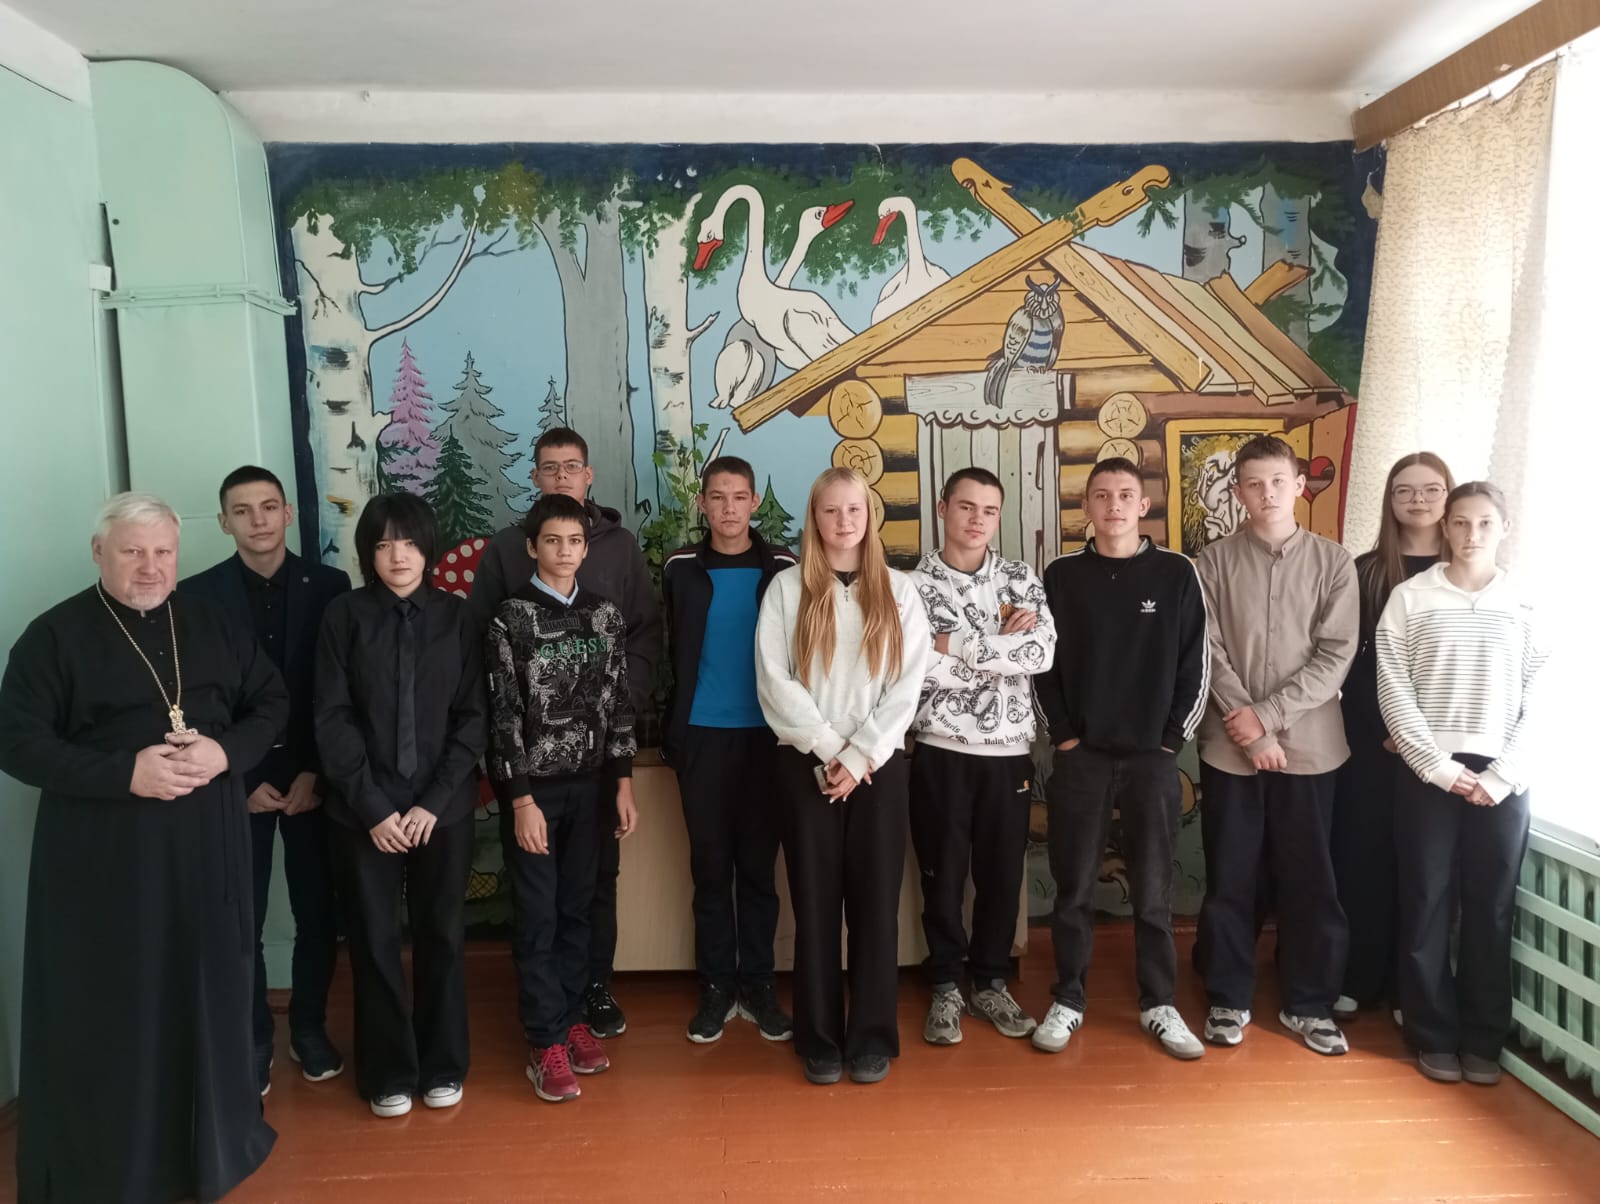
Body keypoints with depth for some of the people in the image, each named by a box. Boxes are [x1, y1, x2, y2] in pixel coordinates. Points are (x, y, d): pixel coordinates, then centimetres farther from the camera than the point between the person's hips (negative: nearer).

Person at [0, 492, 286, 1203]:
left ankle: (211, 1139, 30)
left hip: (208, 848, 4)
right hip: (103, 857, -3)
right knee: (110, 1010, 5)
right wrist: (125, 773, -20)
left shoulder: (211, 624, 7)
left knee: (207, 992, 12)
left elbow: (273, 700, 9)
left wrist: (226, 752, -11)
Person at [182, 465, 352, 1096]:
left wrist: (317, 772, -7)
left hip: (313, 775, 1)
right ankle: (252, 1039, 23)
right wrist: (240, 781, -7)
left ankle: (309, 1027, 27)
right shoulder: (197, 595, -2)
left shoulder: (329, 585, -1)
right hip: (237, 781, 0)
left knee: (319, 915, 8)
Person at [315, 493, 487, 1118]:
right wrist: (373, 806, -10)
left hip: (444, 807, 1)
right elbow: (332, 719, -4)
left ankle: (443, 1066, 26)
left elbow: (474, 717, -2)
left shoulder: (456, 616, 0)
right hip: (365, 810, 0)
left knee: (442, 936, 9)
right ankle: (389, 1073, 24)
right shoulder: (344, 615, -2)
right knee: (374, 940, 7)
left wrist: (433, 802, -9)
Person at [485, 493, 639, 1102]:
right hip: (534, 786, -4)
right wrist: (522, 800, -13)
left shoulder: (604, 614, 5)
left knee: (576, 909, 12)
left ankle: (569, 1018, 26)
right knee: (537, 917, 3)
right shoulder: (512, 617, -7)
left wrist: (623, 785, 5)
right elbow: (503, 713, -9)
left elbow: (617, 702, 7)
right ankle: (545, 1044, 13)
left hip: (586, 784, 4)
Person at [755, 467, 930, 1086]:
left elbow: (908, 685, -2)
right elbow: (773, 681, -5)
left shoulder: (899, 591, 5)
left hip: (879, 764, 1)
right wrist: (830, 748, -11)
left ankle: (872, 1037, 17)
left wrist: (860, 757, -10)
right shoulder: (787, 588, 2)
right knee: (815, 901, 5)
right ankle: (820, 1039, 16)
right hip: (806, 763, 0)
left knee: (875, 901, 4)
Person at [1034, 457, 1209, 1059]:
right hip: (1081, 757, 0)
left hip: (1153, 757, 0)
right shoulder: (1061, 576, 2)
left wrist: (1172, 740, -3)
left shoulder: (1177, 573, 0)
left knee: (1153, 891, 8)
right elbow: (1042, 661, 3)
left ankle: (1159, 1004, 22)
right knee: (1073, 888, 7)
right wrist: (1064, 736, -3)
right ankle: (1068, 1000, 20)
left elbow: (1196, 664, 1)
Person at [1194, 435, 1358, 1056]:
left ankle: (1309, 1004, 24)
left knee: (1309, 879, 8)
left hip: (1308, 744, 1)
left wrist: (1267, 714, -13)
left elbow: (1336, 655, -5)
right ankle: (1228, 999, 23)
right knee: (1229, 878, 8)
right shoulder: (1214, 562, 0)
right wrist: (1252, 735, -11)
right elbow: (1210, 654, -5)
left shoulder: (1333, 561, 2)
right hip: (1230, 746, 0)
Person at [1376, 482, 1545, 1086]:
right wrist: (1440, 766, -10)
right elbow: (1393, 692, -4)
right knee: (1427, 907, 4)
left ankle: (1483, 1039, 22)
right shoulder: (1410, 598, 0)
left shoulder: (1525, 605, 5)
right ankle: (1435, 1035, 18)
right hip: (1428, 774, -1)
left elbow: (1539, 702, 2)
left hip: (1503, 779, 1)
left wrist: (1502, 775, -8)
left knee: (1491, 910, 7)